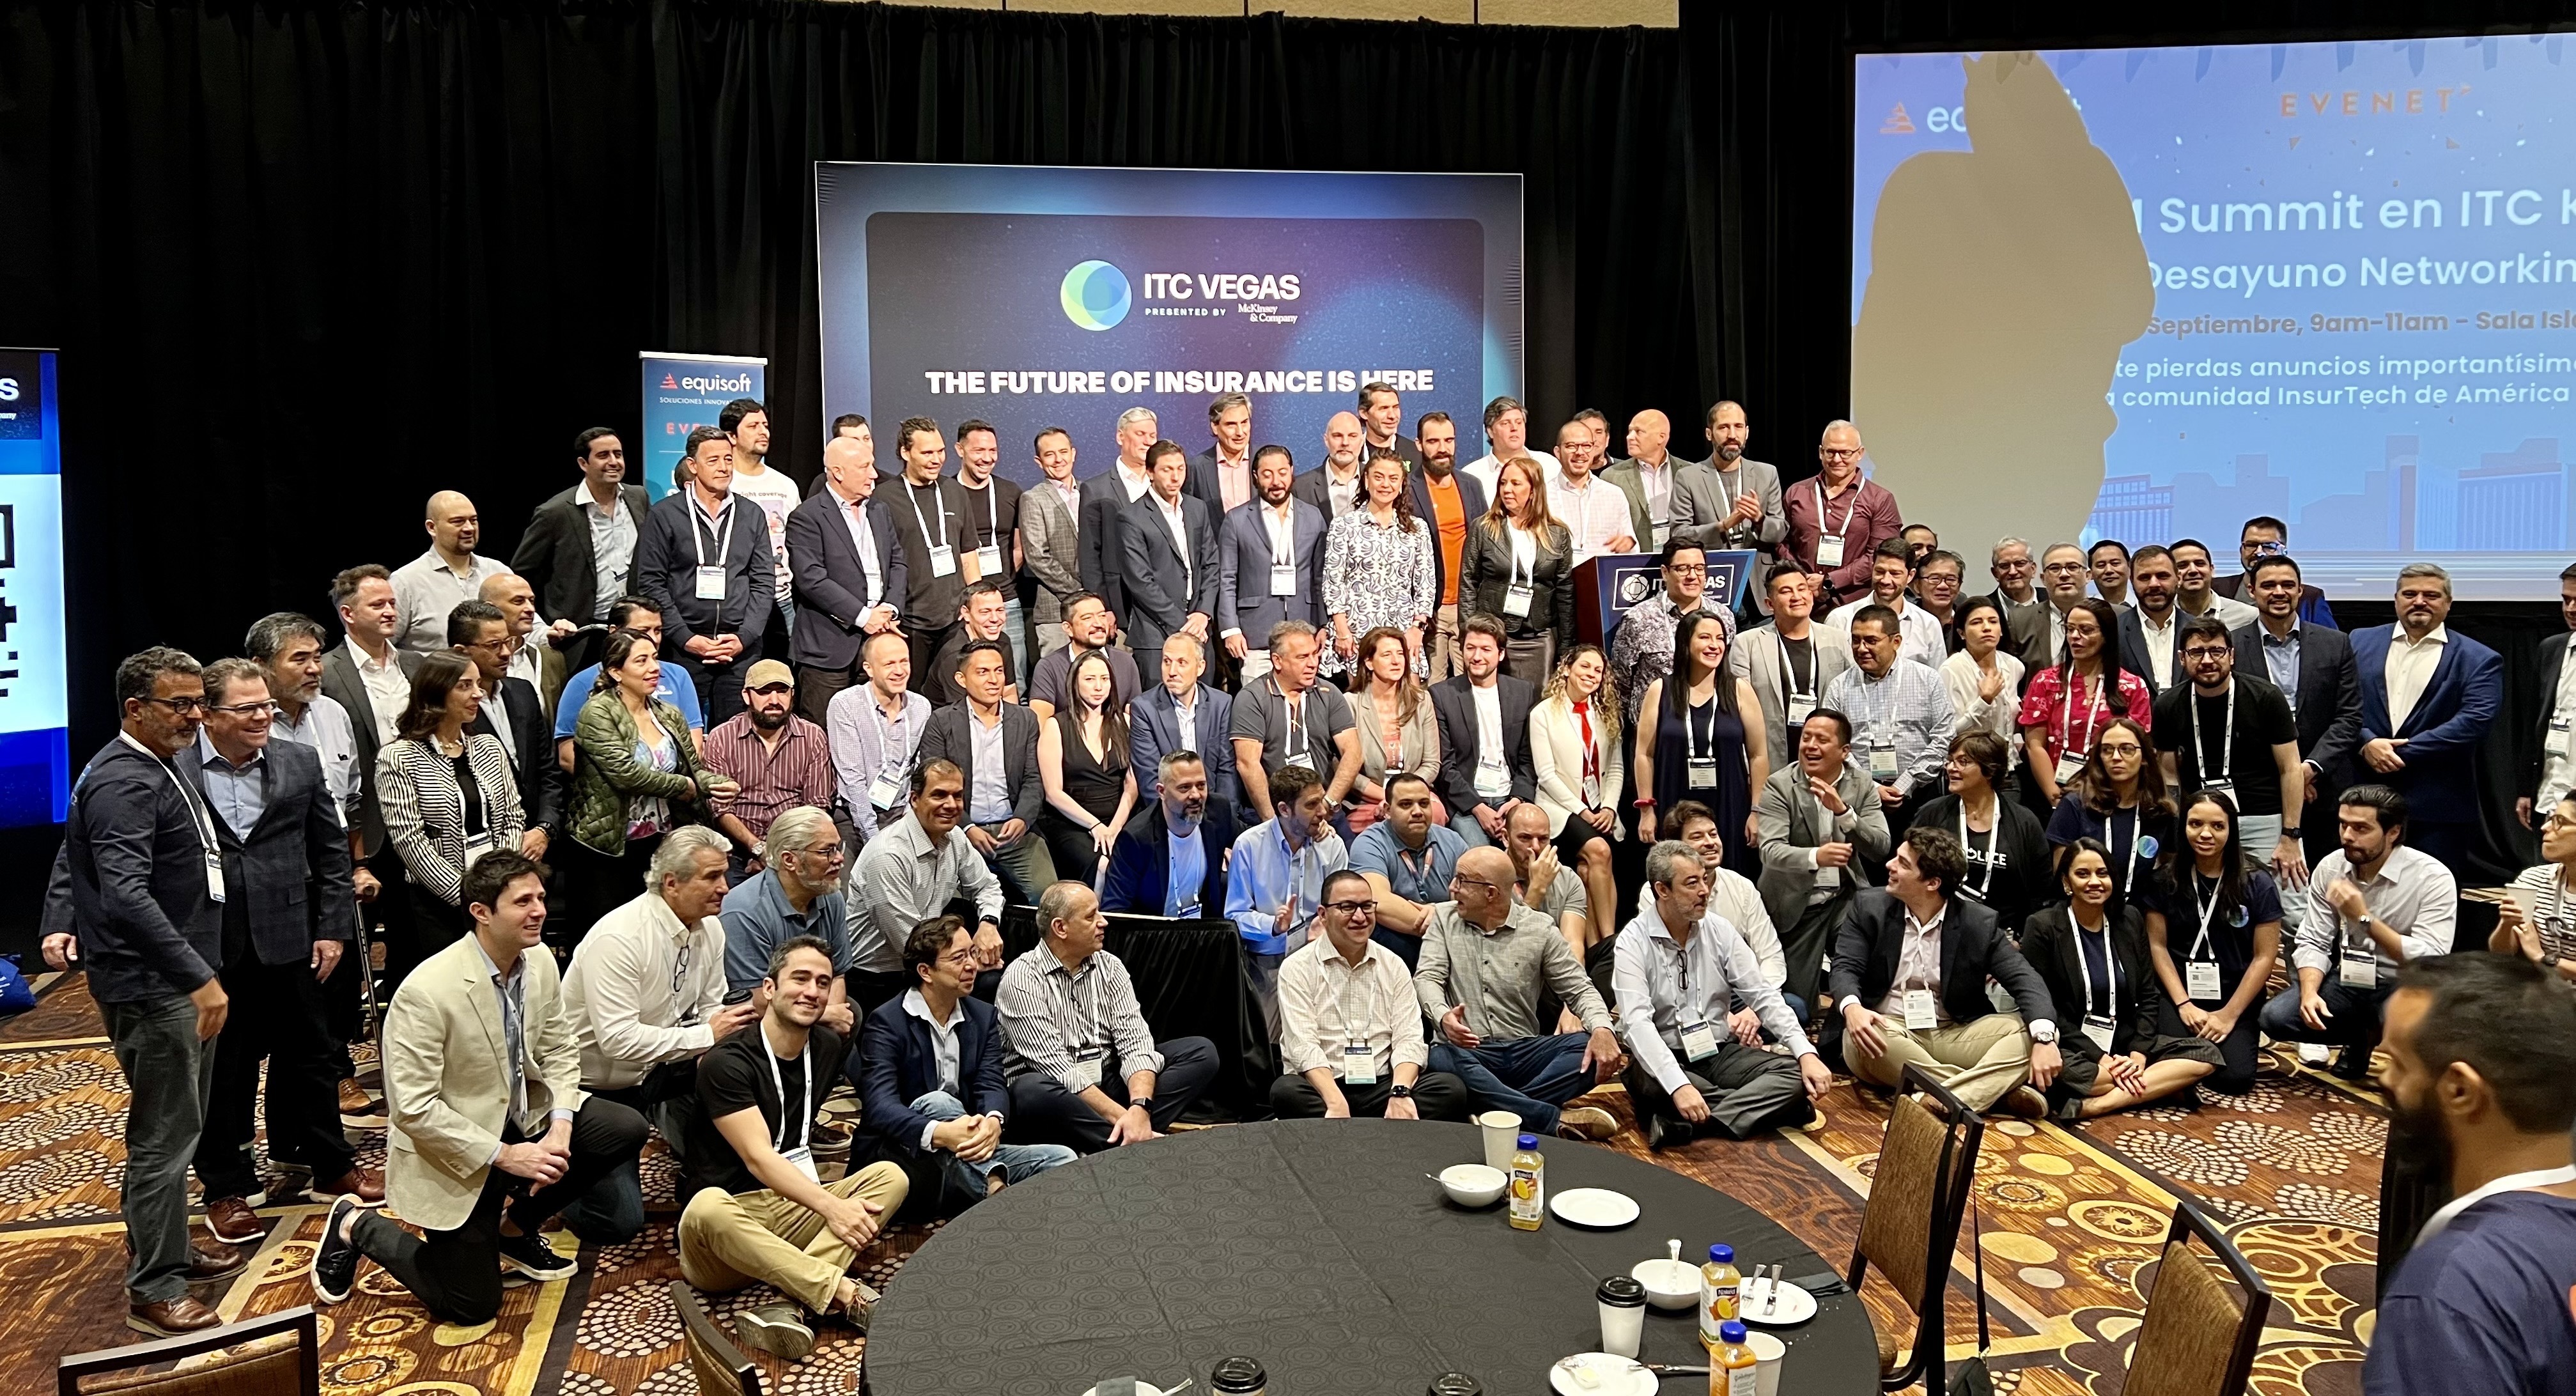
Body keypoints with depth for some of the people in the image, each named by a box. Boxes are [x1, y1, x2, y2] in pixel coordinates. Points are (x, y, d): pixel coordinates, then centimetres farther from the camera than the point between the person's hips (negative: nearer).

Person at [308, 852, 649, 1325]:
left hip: (525, 1117, 6)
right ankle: (356, 1225, 22)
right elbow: (414, 1108, -25)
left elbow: (560, 1051, 3)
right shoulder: (426, 991, -28)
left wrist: (560, 1123, -15)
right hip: (457, 1155, -6)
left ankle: (515, 1227, 12)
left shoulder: (541, 964, -8)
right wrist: (504, 1156, -25)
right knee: (471, 1306, -1)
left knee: (627, 1130, -11)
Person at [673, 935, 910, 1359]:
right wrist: (832, 1206, -31)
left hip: (797, 1209, 6)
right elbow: (758, 1158, -19)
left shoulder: (828, 1047, 10)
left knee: (891, 1176, -14)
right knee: (706, 1207, -39)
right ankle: (847, 1294, -36)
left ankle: (792, 1307, -32)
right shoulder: (727, 1062, -10)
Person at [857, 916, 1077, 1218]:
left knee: (1062, 1159, -17)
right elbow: (879, 1105, -20)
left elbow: (993, 1085, -1)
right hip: (907, 1156, -5)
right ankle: (996, 1193, -48)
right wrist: (939, 1133, -39)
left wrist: (993, 1121, -27)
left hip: (969, 1157, 5)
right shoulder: (887, 1023, -7)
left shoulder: (984, 1016, 11)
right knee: (937, 1102, -36)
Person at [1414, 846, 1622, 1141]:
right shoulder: (1444, 918, 7)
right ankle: (1556, 1119, -34)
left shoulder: (1539, 929, 5)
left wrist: (1603, 1029, -18)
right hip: (1467, 1051, -1)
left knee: (1593, 1050, -24)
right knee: (1441, 1058, -38)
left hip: (1525, 1051, 2)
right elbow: (1427, 978, -3)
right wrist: (1443, 1015, -28)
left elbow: (1578, 989, 5)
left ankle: (1502, 1110, -33)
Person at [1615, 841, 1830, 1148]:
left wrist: (1807, 1054, -13)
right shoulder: (1634, 941, -11)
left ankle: (1687, 1123, -31)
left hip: (1721, 1053, 5)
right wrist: (1679, 1086, -37)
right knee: (1651, 1086, -38)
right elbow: (1636, 1022, -23)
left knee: (1796, 1075, -18)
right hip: (1663, 1060, -5)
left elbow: (1762, 995, 3)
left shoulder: (1719, 930, 3)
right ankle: (1769, 1106, -23)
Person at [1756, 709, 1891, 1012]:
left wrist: (1842, 811, -27)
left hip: (1846, 897, 2)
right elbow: (1771, 851, -22)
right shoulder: (1779, 786, -10)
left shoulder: (1862, 785, 0)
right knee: (1798, 1001, 1)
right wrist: (1816, 857, -42)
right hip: (1798, 904, -2)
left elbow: (1880, 848, -11)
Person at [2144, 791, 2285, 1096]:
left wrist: (2229, 1015, -8)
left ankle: (2246, 1040, 13)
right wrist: (2184, 1004, -9)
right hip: (2180, 992, 0)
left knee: (2234, 1078, -21)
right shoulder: (2166, 879, 0)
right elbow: (2158, 946, 1)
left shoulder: (2258, 885, -2)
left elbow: (2264, 956, -2)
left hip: (2236, 998, 0)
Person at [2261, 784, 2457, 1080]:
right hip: (2348, 979, 5)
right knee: (2275, 1017, -17)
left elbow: (2431, 962, -24)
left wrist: (2364, 918, -30)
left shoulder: (2433, 878, -18)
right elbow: (2314, 942, -3)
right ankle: (2360, 1037, 12)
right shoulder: (2330, 868, -5)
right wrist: (2309, 992, -21)